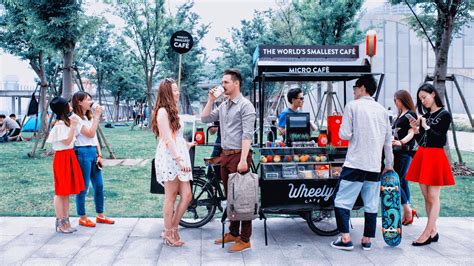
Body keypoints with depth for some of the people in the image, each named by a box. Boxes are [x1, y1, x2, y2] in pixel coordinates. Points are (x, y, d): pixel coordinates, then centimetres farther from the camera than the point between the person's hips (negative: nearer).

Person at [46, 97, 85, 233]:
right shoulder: (59, 124, -15)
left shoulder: (66, 122, 13)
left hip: (70, 157, 9)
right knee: (61, 192, -3)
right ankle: (60, 224, 4)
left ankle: (65, 222, 19)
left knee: (67, 191, 12)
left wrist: (73, 125, 9)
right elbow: (67, 141, -20)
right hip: (62, 157, -9)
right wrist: (73, 126, -20)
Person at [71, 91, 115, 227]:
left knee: (99, 185, 10)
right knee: (83, 187, -1)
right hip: (82, 153, -8)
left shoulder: (89, 118, 17)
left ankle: (100, 215, 21)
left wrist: (99, 154, 10)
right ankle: (82, 218, 10)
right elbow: (90, 134, -18)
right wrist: (97, 116, -15)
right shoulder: (75, 118, -9)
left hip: (93, 152, 8)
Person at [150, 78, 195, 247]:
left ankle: (172, 230, 15)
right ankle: (169, 234, 11)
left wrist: (186, 145, 39)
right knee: (171, 197, -1)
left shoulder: (172, 111, 20)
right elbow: (168, 139, -17)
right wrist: (179, 159, -24)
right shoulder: (162, 111, -9)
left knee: (186, 195, 3)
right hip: (169, 157, -9)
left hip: (179, 157, 9)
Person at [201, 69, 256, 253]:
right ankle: (233, 233, 26)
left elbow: (247, 134, -17)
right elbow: (205, 119, 15)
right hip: (225, 155, 8)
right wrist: (211, 100, 6)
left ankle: (244, 239, 3)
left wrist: (243, 160, -23)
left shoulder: (245, 105, -10)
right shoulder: (223, 106, 14)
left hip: (239, 155, -8)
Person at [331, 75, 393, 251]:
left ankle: (345, 239, -2)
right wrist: (389, 164, 23)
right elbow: (388, 140, 15)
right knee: (371, 204, 10)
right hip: (375, 165, 5)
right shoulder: (382, 110, 12)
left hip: (355, 163, -5)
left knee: (342, 201, 1)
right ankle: (367, 240, 16)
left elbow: (344, 134, -9)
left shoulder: (353, 106, -4)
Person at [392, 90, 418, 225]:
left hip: (405, 152, -9)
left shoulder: (410, 114, -8)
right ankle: (407, 214, 12)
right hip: (397, 152, 9)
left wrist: (401, 142, -38)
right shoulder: (400, 115, 18)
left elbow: (411, 133, -21)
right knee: (402, 182, 8)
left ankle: (408, 210, -3)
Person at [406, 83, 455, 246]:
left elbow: (441, 139, -12)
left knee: (433, 197, -4)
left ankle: (428, 233, -2)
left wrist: (426, 126, -13)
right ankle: (433, 231, 15)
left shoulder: (444, 115, -5)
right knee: (426, 197, 8)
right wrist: (415, 129, -3)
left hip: (435, 157, -7)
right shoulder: (425, 116, 13)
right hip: (422, 156, 7)